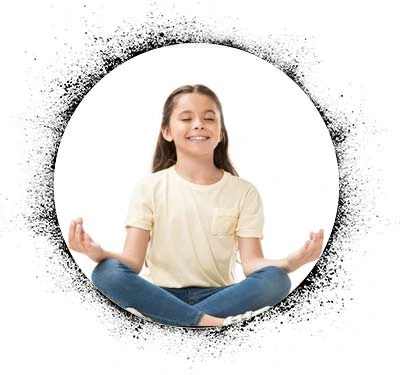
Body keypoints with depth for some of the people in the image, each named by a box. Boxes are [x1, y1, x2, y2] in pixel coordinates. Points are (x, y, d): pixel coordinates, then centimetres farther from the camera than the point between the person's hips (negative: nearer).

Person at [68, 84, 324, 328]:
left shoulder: (244, 192, 3)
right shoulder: (149, 188, 1)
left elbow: (252, 263, -5)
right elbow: (133, 262, -6)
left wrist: (291, 261, -27)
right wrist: (98, 252, -29)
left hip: (217, 294, 1)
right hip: (161, 294, 0)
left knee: (277, 280, -27)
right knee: (107, 273, -30)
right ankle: (212, 323, -27)